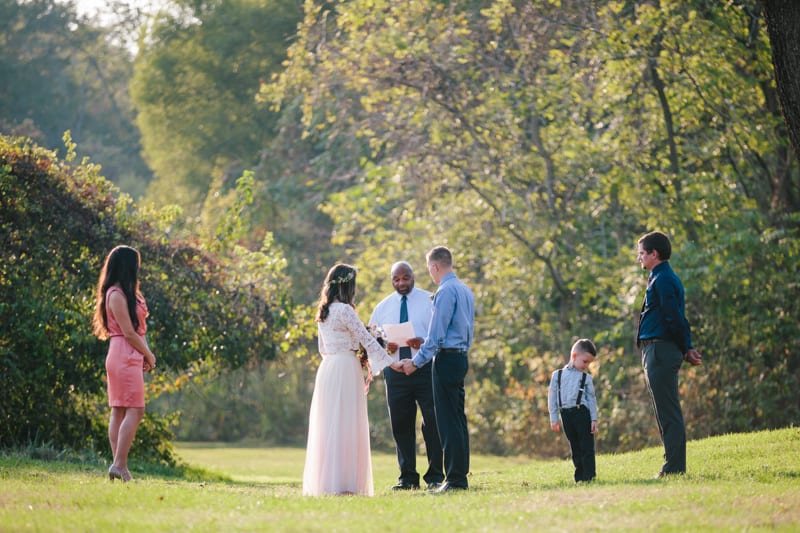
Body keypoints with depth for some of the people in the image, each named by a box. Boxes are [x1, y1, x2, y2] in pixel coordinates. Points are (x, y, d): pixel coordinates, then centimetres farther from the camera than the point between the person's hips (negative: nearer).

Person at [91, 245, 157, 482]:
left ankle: (119, 466, 7)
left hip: (131, 357, 10)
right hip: (125, 356, -10)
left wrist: (145, 356, 1)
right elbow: (129, 332, -14)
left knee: (119, 412, 7)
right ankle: (119, 465, -16)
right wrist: (149, 356, -3)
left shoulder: (127, 293, 17)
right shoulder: (116, 295, -13)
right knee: (134, 411, -13)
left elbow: (138, 328, 14)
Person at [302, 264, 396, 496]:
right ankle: (341, 482, -9)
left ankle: (322, 481, 9)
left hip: (327, 368, 8)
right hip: (345, 370, -8)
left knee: (327, 423, 9)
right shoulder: (345, 311, -11)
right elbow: (367, 339, -11)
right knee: (345, 424, -7)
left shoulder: (323, 313, 14)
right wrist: (390, 362, -5)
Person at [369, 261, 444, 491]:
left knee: (432, 422, -3)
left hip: (425, 368, -3)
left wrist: (425, 342, -22)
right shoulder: (383, 307, 13)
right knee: (401, 425, 4)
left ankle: (435, 476, 4)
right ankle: (407, 477, 10)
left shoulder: (429, 301, 3)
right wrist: (384, 346, -10)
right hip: (395, 372, 3)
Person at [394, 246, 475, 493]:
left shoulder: (446, 291, -14)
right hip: (462, 357, 9)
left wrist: (416, 362, -11)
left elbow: (436, 334, -17)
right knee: (458, 418, 11)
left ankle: (454, 479, -9)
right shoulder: (466, 290, 16)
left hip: (446, 358, -9)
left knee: (448, 420, -8)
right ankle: (460, 476, 14)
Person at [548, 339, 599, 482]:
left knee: (587, 447, -4)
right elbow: (552, 397, 9)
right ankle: (579, 477, 12)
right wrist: (554, 419, 4)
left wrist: (594, 419, 0)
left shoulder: (586, 377, 7)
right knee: (575, 448, 8)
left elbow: (591, 399, 6)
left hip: (582, 413, -1)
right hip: (566, 415, 1)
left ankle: (589, 476, -3)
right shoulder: (558, 375, 8)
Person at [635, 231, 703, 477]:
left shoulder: (663, 280, -13)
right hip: (659, 352, 11)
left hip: (660, 351, -11)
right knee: (668, 412, 12)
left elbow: (674, 318, -16)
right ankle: (675, 466, 15)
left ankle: (674, 468, -9)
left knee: (668, 413, -9)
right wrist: (686, 348, 13)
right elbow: (677, 318, 20)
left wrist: (685, 349, -7)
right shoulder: (663, 278, 20)